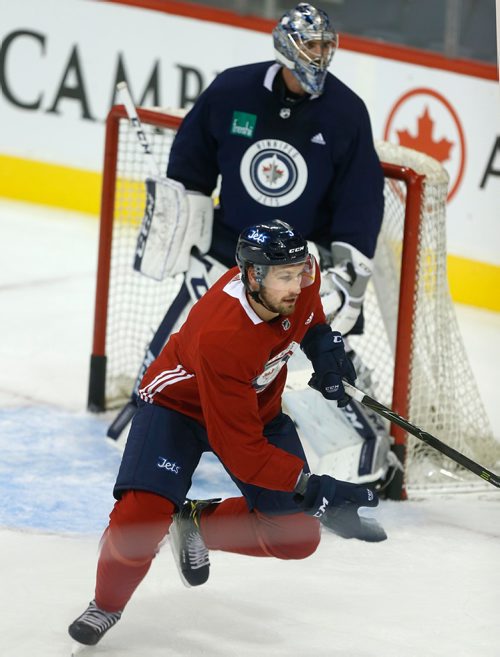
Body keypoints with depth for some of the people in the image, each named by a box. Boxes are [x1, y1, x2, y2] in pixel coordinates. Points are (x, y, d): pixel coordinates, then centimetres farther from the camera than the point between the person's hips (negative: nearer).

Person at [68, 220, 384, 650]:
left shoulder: (301, 278, -22)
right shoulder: (220, 339, -41)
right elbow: (240, 449, -38)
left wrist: (323, 342, -3)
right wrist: (311, 487, -44)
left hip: (258, 405, 6)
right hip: (180, 402, -6)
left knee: (297, 537, -5)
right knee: (143, 515, -27)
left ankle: (199, 524, 20)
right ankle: (107, 605, 2)